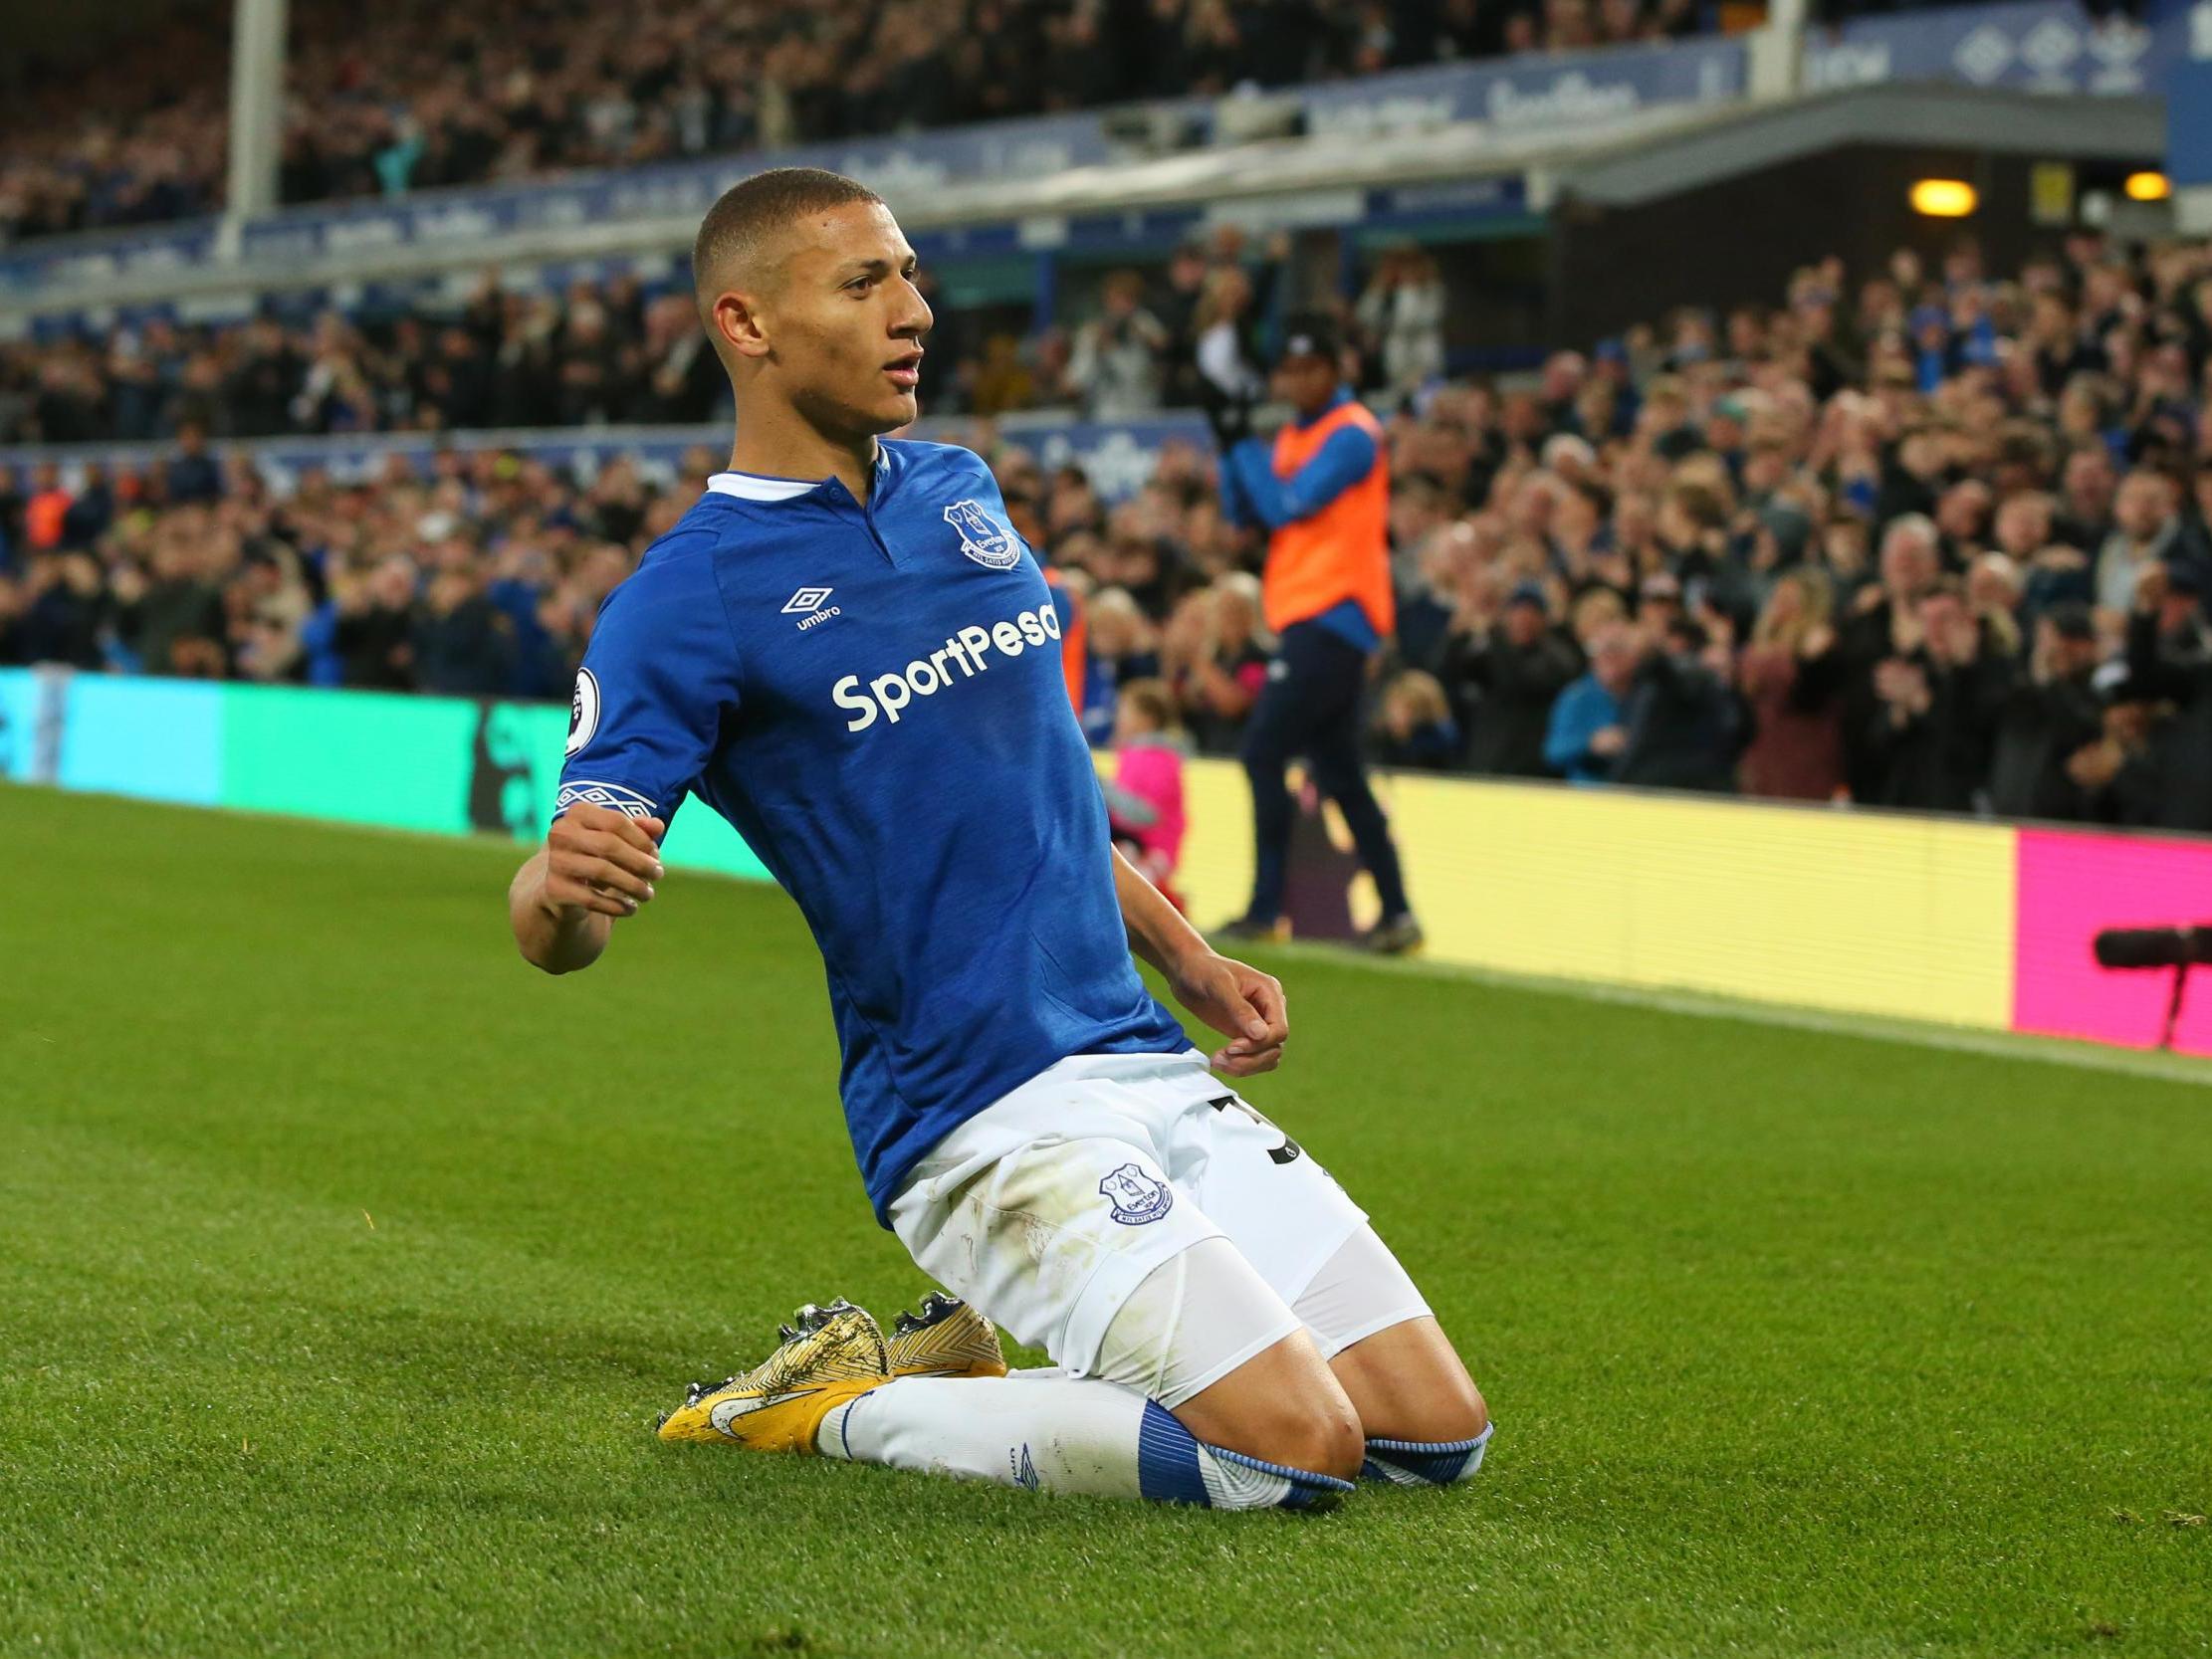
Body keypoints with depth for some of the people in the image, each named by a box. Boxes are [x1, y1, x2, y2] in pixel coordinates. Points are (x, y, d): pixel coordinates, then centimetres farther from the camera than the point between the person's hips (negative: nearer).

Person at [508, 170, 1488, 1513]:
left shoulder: (959, 492, 12)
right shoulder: (692, 597, -10)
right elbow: (555, 931, -17)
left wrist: (1191, 961, 23)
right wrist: (565, 884, -40)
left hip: (1151, 1068, 8)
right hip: (988, 1131, -8)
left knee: (1440, 1436, 2)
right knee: (1295, 1446, -21)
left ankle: (969, 1357, 14)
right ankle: (847, 1407, -3)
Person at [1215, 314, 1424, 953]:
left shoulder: (1352, 434, -11)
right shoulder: (1292, 436, 16)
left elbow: (1287, 505, -19)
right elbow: (1240, 512, 14)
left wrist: (1247, 444, -6)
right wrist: (1234, 442, 0)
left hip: (1333, 614, -9)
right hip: (1311, 618, 9)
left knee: (1264, 752, -14)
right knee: (1339, 773, 9)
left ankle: (1265, 910, -14)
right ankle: (1396, 914, 11)